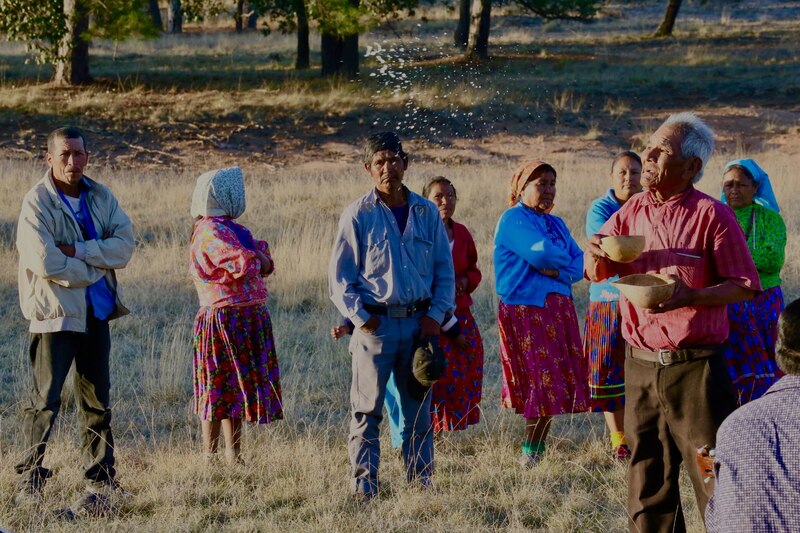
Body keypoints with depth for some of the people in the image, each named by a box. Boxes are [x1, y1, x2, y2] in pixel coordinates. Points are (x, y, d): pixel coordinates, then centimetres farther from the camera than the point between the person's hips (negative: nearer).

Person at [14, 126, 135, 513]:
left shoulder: (101, 197, 7)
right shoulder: (37, 203, -10)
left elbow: (125, 244, -5)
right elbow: (45, 262, -20)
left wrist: (78, 252, -17)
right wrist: (95, 268, -9)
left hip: (96, 313, 5)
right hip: (55, 313, -5)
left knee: (98, 401, 10)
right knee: (45, 401, -4)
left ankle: (101, 481, 17)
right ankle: (29, 483, 4)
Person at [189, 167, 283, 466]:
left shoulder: (230, 228, 17)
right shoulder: (210, 231, -14)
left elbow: (265, 266, 15)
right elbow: (242, 264, -26)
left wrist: (258, 253, -7)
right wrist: (256, 256, -4)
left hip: (247, 322, 10)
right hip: (225, 318, -10)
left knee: (235, 390, 13)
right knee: (220, 391, -6)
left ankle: (234, 458, 19)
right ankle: (210, 459, -3)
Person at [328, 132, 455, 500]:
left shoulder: (427, 213, 8)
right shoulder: (358, 215, -2)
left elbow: (445, 270, 11)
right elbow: (339, 276, -1)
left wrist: (436, 314, -2)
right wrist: (361, 318, -11)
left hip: (419, 324, 3)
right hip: (375, 325, -3)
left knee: (419, 411, 8)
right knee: (367, 413, -2)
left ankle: (421, 485, 15)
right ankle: (363, 488, 2)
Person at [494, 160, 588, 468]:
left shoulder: (556, 224, 20)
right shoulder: (513, 219, -4)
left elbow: (579, 263, 10)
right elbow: (542, 254, -19)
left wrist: (558, 271, -11)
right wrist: (564, 259, 1)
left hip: (559, 310, 7)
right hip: (525, 312, -7)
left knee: (554, 382, 3)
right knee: (539, 380, -10)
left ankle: (537, 452, 10)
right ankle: (530, 454, -2)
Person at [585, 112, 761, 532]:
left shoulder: (710, 215, -7)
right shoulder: (632, 211, 9)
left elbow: (745, 286, -9)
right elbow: (596, 273, 10)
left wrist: (691, 297, -24)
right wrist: (597, 255, -14)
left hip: (694, 367, -6)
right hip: (641, 367, 6)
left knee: (716, 481, -5)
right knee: (648, 486, 11)